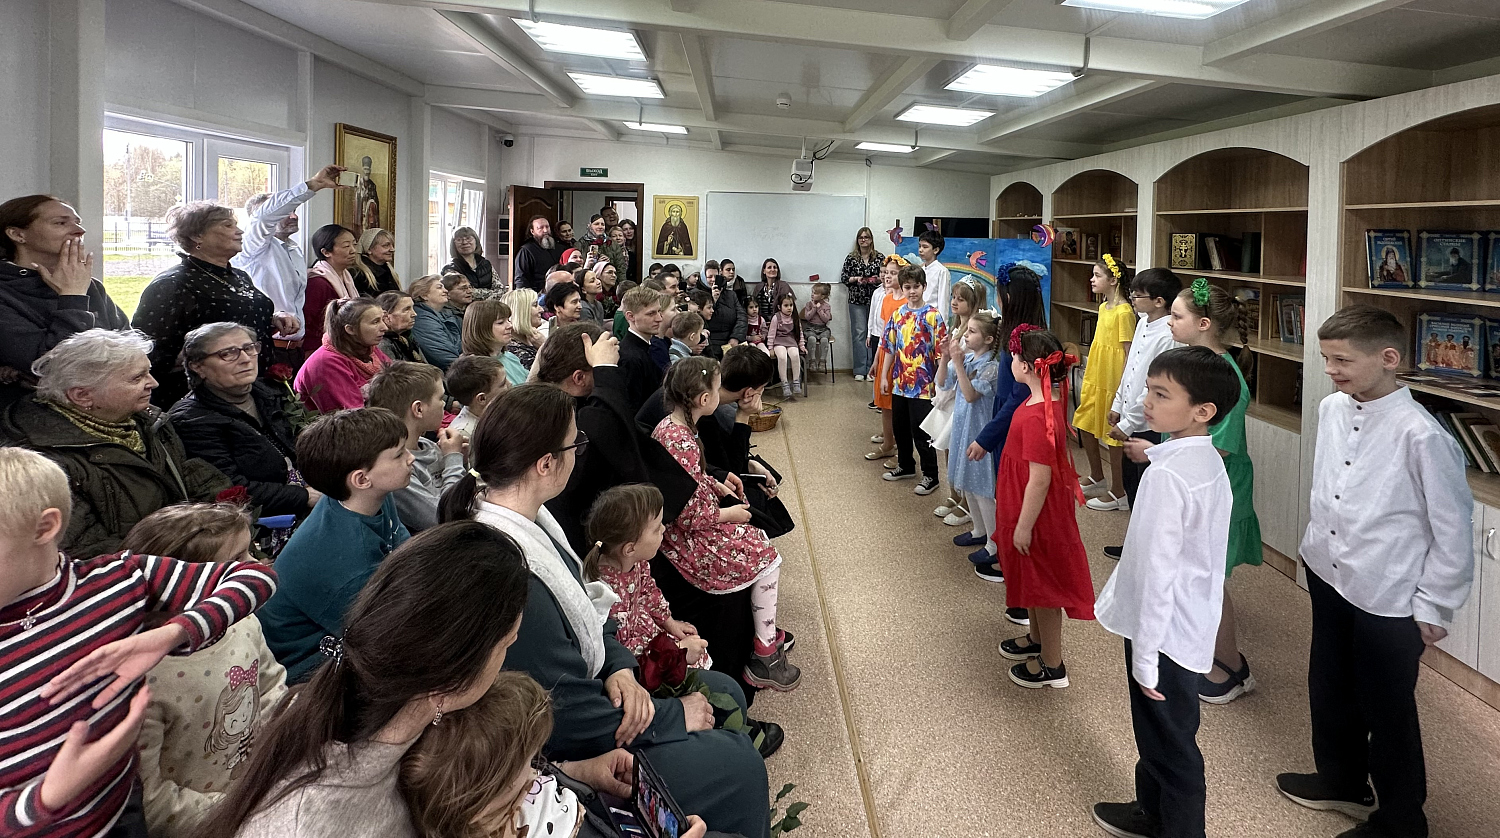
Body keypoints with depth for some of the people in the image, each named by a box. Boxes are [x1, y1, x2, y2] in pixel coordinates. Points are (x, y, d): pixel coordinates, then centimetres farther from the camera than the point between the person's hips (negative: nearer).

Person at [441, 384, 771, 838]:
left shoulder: (527, 515, -7)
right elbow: (571, 719, -27)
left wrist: (620, 667, -9)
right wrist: (675, 716, -13)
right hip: (563, 756, -9)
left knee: (724, 694, 16)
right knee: (738, 766, -9)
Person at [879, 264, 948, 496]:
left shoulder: (932, 315, -9)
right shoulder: (898, 314, 7)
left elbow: (941, 349, -12)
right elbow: (890, 347, 11)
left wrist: (945, 346, -34)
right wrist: (884, 376, 11)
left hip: (922, 384, -6)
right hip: (900, 382, 6)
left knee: (921, 432, -1)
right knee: (899, 427, 17)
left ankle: (931, 476, 11)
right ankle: (905, 466, 35)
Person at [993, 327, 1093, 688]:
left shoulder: (1037, 418, -31)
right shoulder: (1048, 402, 1)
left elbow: (1039, 479, -28)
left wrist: (1024, 526, -20)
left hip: (1038, 515, -10)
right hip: (1035, 510, 10)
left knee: (1041, 584, 6)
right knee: (1032, 581, 25)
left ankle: (1052, 665, 22)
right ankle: (1036, 639, 45)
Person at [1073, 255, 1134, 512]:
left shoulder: (1124, 311, -18)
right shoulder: (1103, 307, 9)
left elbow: (1129, 352, -19)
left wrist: (1123, 388, -20)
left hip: (1113, 381, -10)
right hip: (1095, 378, 10)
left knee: (1112, 433, 0)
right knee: (1085, 424, 17)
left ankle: (1117, 491, 13)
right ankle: (1097, 478, 34)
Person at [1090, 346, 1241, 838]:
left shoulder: (1167, 475, -27)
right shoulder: (1210, 462, 1)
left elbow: (1157, 571, -25)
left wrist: (1144, 655, -19)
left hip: (1164, 631, -9)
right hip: (1191, 623, 9)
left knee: (1172, 746, 8)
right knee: (1159, 735, 27)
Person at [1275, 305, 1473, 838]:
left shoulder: (1420, 435, -24)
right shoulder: (1331, 411, -4)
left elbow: (1453, 528, -15)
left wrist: (1434, 606, -9)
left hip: (1388, 601, -7)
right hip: (1329, 578, 7)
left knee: (1387, 714, 11)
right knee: (1330, 690, 24)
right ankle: (1341, 779, 48)